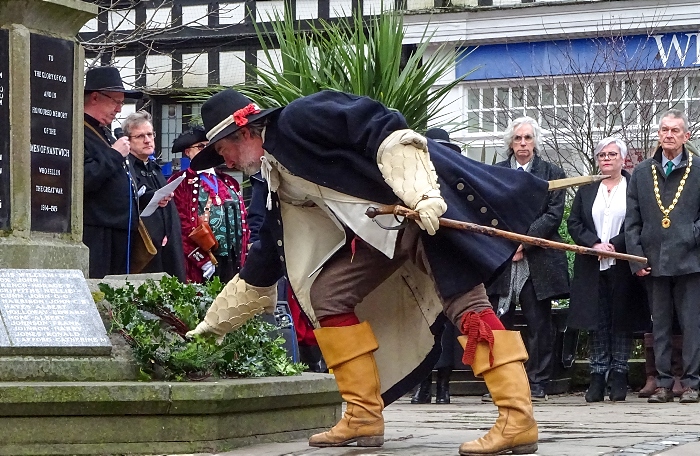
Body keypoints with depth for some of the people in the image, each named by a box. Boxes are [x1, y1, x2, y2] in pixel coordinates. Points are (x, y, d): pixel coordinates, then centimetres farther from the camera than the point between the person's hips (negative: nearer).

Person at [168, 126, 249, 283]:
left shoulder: (230, 182, 19)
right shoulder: (179, 182, 0)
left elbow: (243, 220, 19)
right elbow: (181, 225, -9)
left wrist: (243, 258, 9)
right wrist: (202, 260, -14)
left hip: (235, 264, 5)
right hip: (200, 267, -5)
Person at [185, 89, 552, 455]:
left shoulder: (298, 120, -10)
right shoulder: (280, 182, 16)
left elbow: (385, 131, -19)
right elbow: (260, 269, 26)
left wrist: (421, 193, -28)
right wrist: (214, 323, 31)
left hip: (431, 206, -9)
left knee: (464, 301, -19)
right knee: (326, 293, 4)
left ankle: (518, 419, -22)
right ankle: (364, 417, 5)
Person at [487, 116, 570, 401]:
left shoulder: (551, 173, 8)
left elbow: (553, 215, -1)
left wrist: (524, 241, -10)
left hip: (538, 260, -1)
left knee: (538, 324, 1)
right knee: (498, 323, -1)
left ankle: (537, 385, 5)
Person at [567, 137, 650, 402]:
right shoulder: (586, 189, 12)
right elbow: (574, 223, 7)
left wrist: (615, 244, -14)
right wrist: (595, 243, -9)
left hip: (623, 266, -3)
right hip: (592, 268, 3)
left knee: (622, 321, 1)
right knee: (595, 322, 2)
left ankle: (619, 377, 7)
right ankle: (597, 377, 5)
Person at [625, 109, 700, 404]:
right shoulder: (642, 173, 10)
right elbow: (632, 221, 9)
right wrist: (637, 258, 1)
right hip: (654, 262, 3)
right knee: (660, 325, 7)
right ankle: (663, 384, 11)